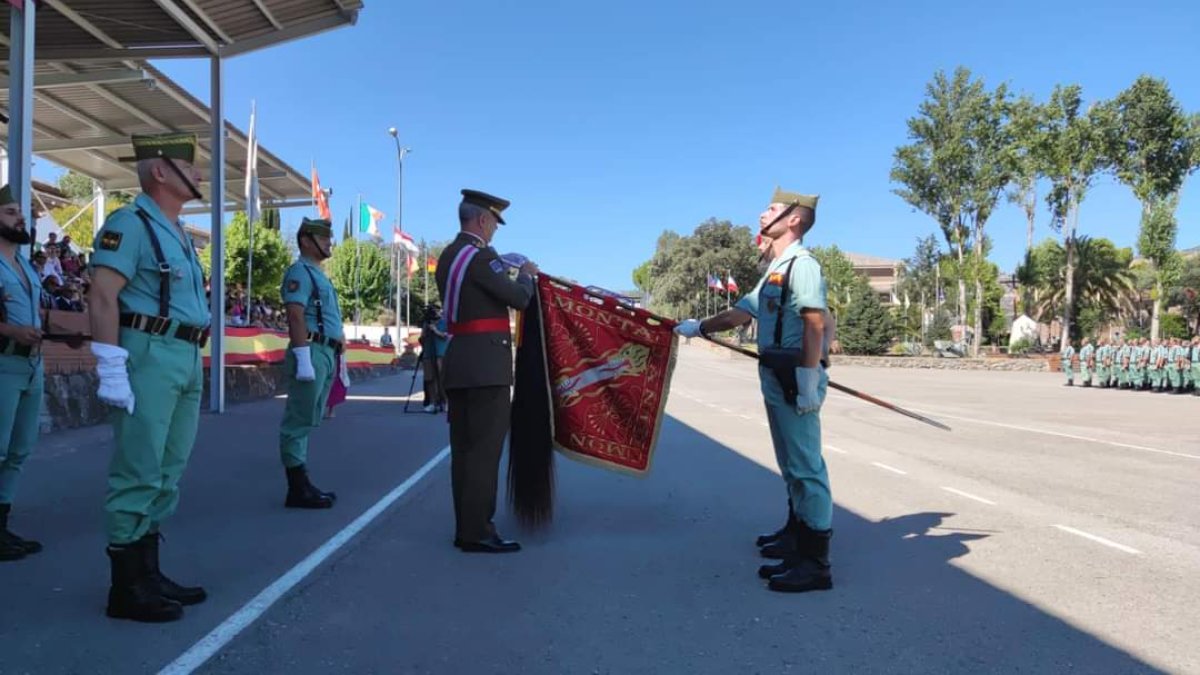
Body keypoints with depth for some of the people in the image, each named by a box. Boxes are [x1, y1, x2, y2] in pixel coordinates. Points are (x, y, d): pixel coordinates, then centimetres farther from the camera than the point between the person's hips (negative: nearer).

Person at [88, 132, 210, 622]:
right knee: (139, 472, -5)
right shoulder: (130, 223, -8)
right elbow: (102, 296, -16)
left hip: (187, 361, 10)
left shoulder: (179, 234, 19)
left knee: (167, 472, 12)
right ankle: (127, 587, 3)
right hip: (149, 354, -9)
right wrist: (112, 371, -22)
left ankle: (148, 573, 22)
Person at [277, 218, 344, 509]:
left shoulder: (320, 276, 23)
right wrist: (304, 359, -25)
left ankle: (302, 485, 17)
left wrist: (335, 355, 23)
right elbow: (296, 316, -17)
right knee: (300, 421, -7)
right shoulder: (300, 272, -7)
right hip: (312, 351, -10)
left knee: (306, 422, 11)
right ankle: (298, 489, -5)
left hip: (326, 354, 10)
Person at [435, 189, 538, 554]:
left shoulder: (447, 257, 16)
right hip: (485, 364, -9)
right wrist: (526, 275, 7)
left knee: (464, 448, 11)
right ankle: (477, 532, -2)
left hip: (458, 363, 10)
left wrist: (508, 273, 21)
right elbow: (519, 298, -12)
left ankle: (465, 528, 17)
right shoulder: (480, 256, -13)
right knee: (485, 449, -6)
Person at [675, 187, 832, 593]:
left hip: (795, 377, -10)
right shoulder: (776, 270, 20)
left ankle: (816, 563, -1)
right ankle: (796, 537, 31)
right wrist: (698, 328, 31)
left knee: (805, 466, -7)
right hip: (776, 376, 10)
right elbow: (741, 313, 27)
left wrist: (808, 380, -25)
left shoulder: (802, 264, -11)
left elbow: (814, 323, -20)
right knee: (791, 465, 18)